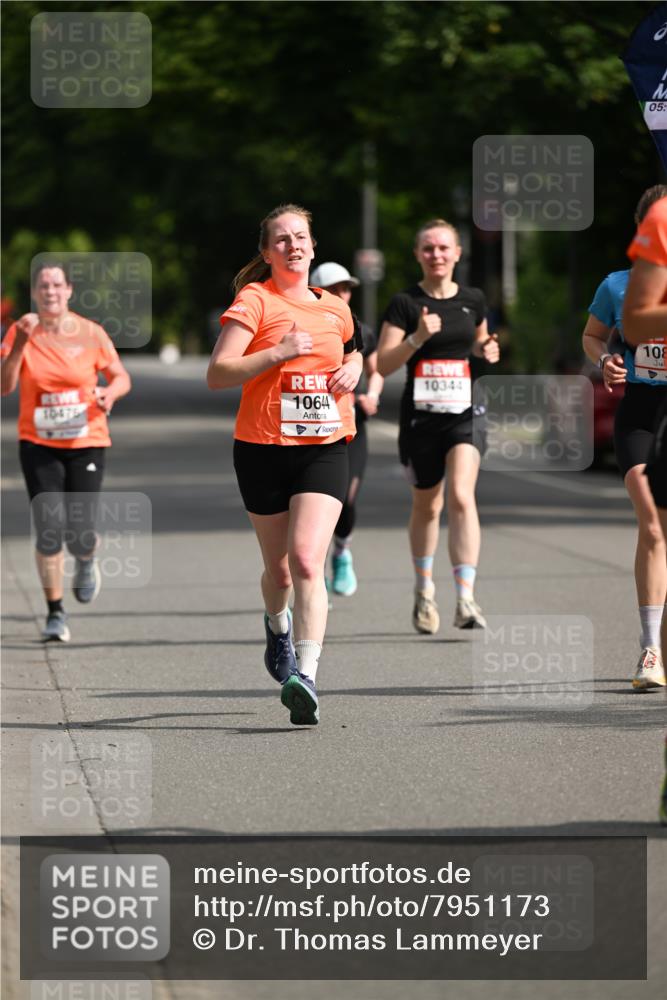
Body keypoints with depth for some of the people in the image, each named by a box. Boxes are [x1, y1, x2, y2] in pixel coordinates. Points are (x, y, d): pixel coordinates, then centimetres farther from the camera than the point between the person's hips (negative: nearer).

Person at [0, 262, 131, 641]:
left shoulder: (91, 333, -3)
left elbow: (121, 377, 6)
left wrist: (110, 392, -16)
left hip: (87, 443, 0)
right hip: (38, 445, 0)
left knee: (80, 534, -8)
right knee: (48, 529, -8)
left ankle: (87, 561, 31)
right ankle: (56, 612, 6)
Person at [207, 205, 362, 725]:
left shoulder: (334, 308, 12)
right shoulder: (254, 301, -4)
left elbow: (351, 351, 33)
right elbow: (217, 373, -12)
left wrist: (354, 369, 10)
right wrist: (277, 353, -22)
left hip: (325, 448, 2)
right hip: (263, 448, -2)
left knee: (307, 561, -17)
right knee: (279, 568, 11)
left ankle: (305, 675, -25)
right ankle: (278, 626, 47)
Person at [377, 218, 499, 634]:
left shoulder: (473, 300, 6)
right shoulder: (405, 303, -3)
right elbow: (383, 364, -6)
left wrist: (488, 349, 2)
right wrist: (418, 338, -21)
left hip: (464, 412, 1)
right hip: (420, 416, -1)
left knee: (462, 497, -19)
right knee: (427, 506, 12)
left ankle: (466, 599, -24)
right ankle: (424, 591, 34)